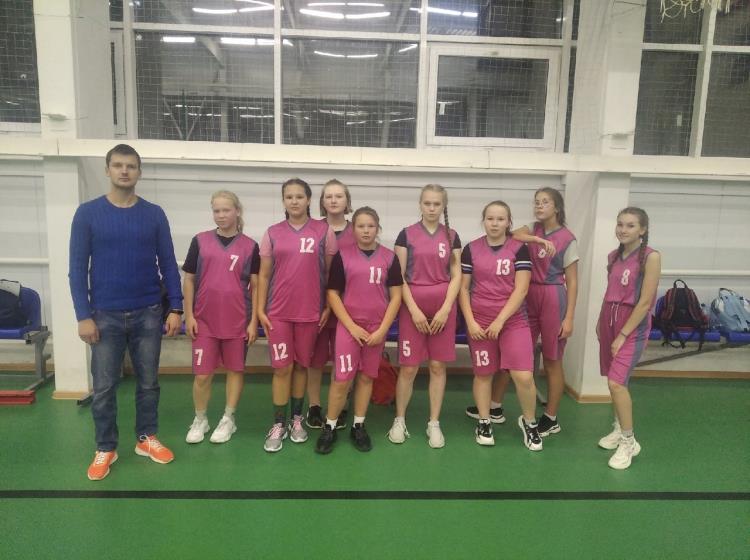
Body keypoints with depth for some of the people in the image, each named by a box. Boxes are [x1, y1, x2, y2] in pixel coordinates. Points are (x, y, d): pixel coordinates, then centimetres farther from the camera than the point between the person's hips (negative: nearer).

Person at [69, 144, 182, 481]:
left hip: (148, 314, 1)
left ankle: (147, 438, 28)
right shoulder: (88, 213, -1)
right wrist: (83, 316, -7)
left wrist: (176, 308, -1)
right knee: (104, 386, 7)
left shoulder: (154, 214, 2)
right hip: (106, 316, -1)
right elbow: (78, 268, -2)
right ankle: (105, 448, 23)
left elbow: (168, 264, 4)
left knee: (148, 381, 11)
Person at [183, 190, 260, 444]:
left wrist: (254, 320, -2)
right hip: (205, 320, 1)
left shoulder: (250, 246, -1)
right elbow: (189, 280, 4)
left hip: (238, 321, 0)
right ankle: (199, 420, 25)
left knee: (235, 369, 10)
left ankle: (228, 419, 25)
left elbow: (255, 286, 1)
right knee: (202, 373, 5)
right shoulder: (200, 241, 1)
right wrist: (189, 315, 0)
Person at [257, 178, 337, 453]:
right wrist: (260, 309, 1)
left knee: (301, 365, 11)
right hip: (279, 312, 0)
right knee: (282, 367, 3)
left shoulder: (324, 231, -1)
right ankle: (278, 425, 14)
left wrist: (329, 307, -1)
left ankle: (297, 419, 27)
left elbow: (331, 272, 2)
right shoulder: (273, 233, 3)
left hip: (310, 311, 0)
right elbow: (264, 274, 5)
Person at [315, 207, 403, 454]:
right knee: (342, 379, -3)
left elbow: (396, 296, 1)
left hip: (377, 328, 2)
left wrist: (382, 330, -6)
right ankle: (329, 428, 15)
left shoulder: (389, 257, 1)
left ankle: (358, 427, 25)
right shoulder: (342, 255, -3)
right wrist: (352, 326, -9)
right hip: (348, 325, -2)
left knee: (367, 377, 11)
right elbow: (332, 294, -2)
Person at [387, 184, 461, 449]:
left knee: (438, 366, 6)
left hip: (443, 307, 2)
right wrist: (414, 309, -10)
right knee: (409, 368, 1)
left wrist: (445, 309, -7)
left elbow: (456, 276, 4)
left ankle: (434, 423, 19)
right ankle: (399, 420, 19)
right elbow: (399, 277, -3)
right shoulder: (407, 234, 0)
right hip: (412, 307, -2)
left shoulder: (451, 236, 7)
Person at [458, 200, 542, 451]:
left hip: (513, 320, -1)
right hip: (479, 321, 1)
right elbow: (463, 288, 3)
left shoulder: (519, 249, -2)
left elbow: (521, 289, -8)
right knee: (483, 373, 10)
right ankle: (483, 422, 29)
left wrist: (500, 320, -13)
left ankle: (529, 422, 18)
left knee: (524, 376, -9)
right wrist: (470, 321, -5)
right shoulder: (471, 249, 2)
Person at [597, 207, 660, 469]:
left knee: (616, 382, -14)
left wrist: (623, 335, -15)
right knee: (613, 380, 12)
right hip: (609, 319, 7)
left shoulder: (650, 257, -13)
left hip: (633, 324, -6)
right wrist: (600, 323, 15)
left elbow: (645, 302, -15)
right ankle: (619, 429, 31)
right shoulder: (614, 256, 7)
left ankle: (629, 441, 3)